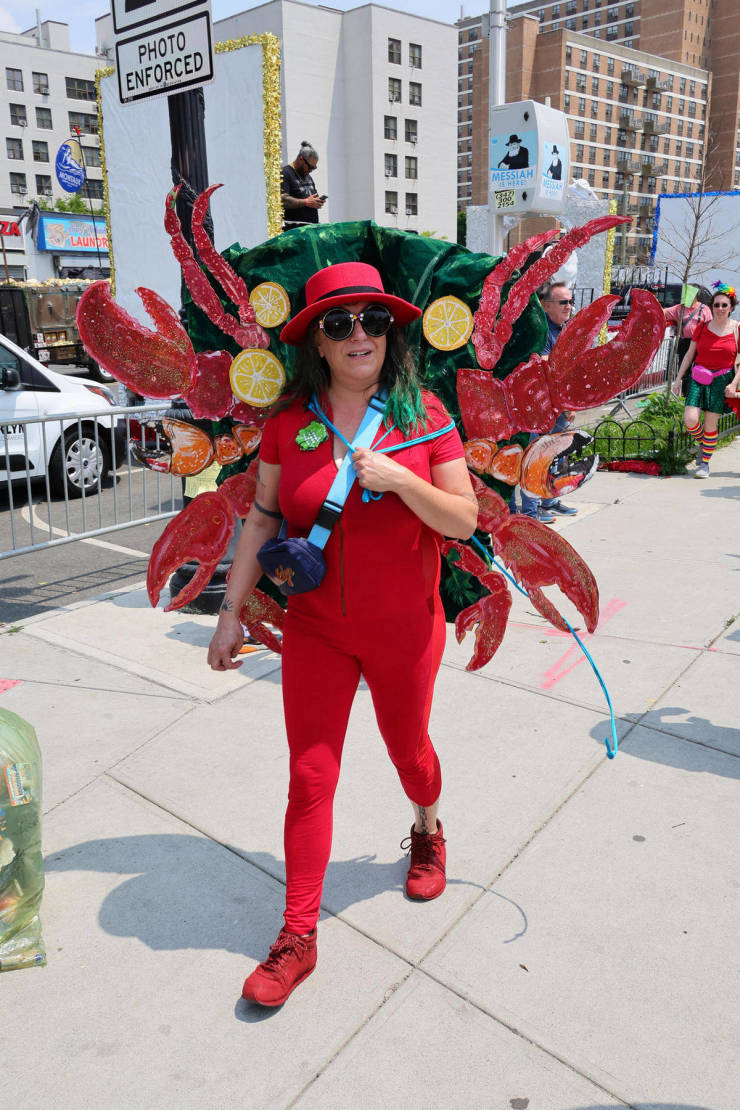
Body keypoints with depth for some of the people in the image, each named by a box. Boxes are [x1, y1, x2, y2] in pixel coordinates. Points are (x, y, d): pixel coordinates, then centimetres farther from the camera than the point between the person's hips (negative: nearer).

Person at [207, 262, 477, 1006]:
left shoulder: (424, 415, -9)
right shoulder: (289, 421, -5)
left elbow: (465, 520, -9)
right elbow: (262, 518, 1)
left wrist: (400, 479, -25)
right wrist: (231, 613, 1)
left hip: (403, 630, 0)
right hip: (315, 628, 1)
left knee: (408, 750, 20)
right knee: (309, 777, 4)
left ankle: (427, 831, 54)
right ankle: (298, 936, 19)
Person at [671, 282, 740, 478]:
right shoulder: (702, 327, 5)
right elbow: (689, 355, 10)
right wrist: (678, 379, 6)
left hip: (721, 381, -1)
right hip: (698, 379, 1)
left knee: (710, 424, -1)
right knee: (690, 419, -13)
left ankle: (705, 463, 16)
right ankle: (702, 443, 20)